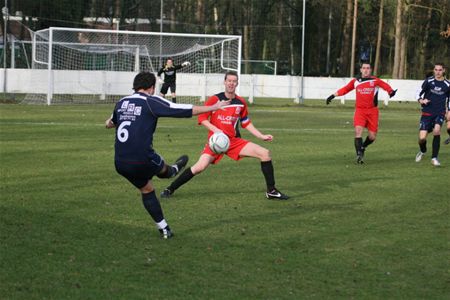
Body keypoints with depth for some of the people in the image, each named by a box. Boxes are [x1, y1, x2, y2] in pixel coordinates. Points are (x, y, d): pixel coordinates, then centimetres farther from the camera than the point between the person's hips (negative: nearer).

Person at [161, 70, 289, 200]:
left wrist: (261, 136, 12)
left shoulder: (241, 102, 6)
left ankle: (271, 191, 4)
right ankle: (170, 189, -8)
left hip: (235, 141, 4)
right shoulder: (215, 99, -7)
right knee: (200, 167, -24)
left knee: (265, 153, -7)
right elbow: (202, 118, -7)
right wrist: (216, 130, -20)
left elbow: (246, 123, 18)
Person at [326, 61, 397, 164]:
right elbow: (345, 89, 19)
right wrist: (333, 95, 17)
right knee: (358, 130, -21)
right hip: (360, 110, 0)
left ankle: (363, 147, 33)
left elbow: (385, 85, -7)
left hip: (372, 111, 0)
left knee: (372, 136, 1)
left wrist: (391, 91, -28)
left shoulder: (375, 81, 1)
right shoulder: (355, 81, 8)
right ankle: (359, 154, -17)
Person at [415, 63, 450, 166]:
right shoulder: (428, 81, -3)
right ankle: (423, 151, 29)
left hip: (440, 113, 0)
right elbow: (419, 94, 3)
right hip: (427, 112, 0)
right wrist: (421, 100, -17)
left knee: (436, 130, -27)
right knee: (422, 138, -9)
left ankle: (434, 158, -14)